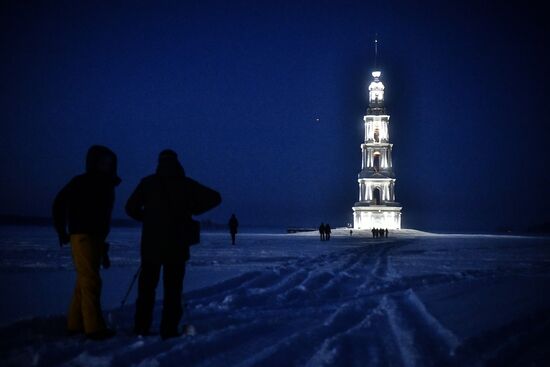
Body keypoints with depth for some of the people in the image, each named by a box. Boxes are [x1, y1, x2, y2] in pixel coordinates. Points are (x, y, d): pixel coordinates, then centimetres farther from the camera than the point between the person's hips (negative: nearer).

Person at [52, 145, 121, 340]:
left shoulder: (105, 185, 15)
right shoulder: (81, 182, -7)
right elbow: (59, 204, -9)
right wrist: (62, 232, -10)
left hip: (96, 237, 8)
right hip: (83, 236, -8)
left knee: (85, 281, 11)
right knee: (90, 281, -10)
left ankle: (76, 323, 19)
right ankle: (94, 327, -8)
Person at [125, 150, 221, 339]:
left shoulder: (148, 182, 2)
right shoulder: (185, 184, 1)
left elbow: (131, 208, 2)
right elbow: (215, 198, 3)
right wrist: (192, 209, 10)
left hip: (151, 243, 1)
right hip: (177, 244, -1)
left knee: (147, 286, 12)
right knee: (172, 288, 4)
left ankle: (142, 327, 13)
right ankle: (169, 329, 1)